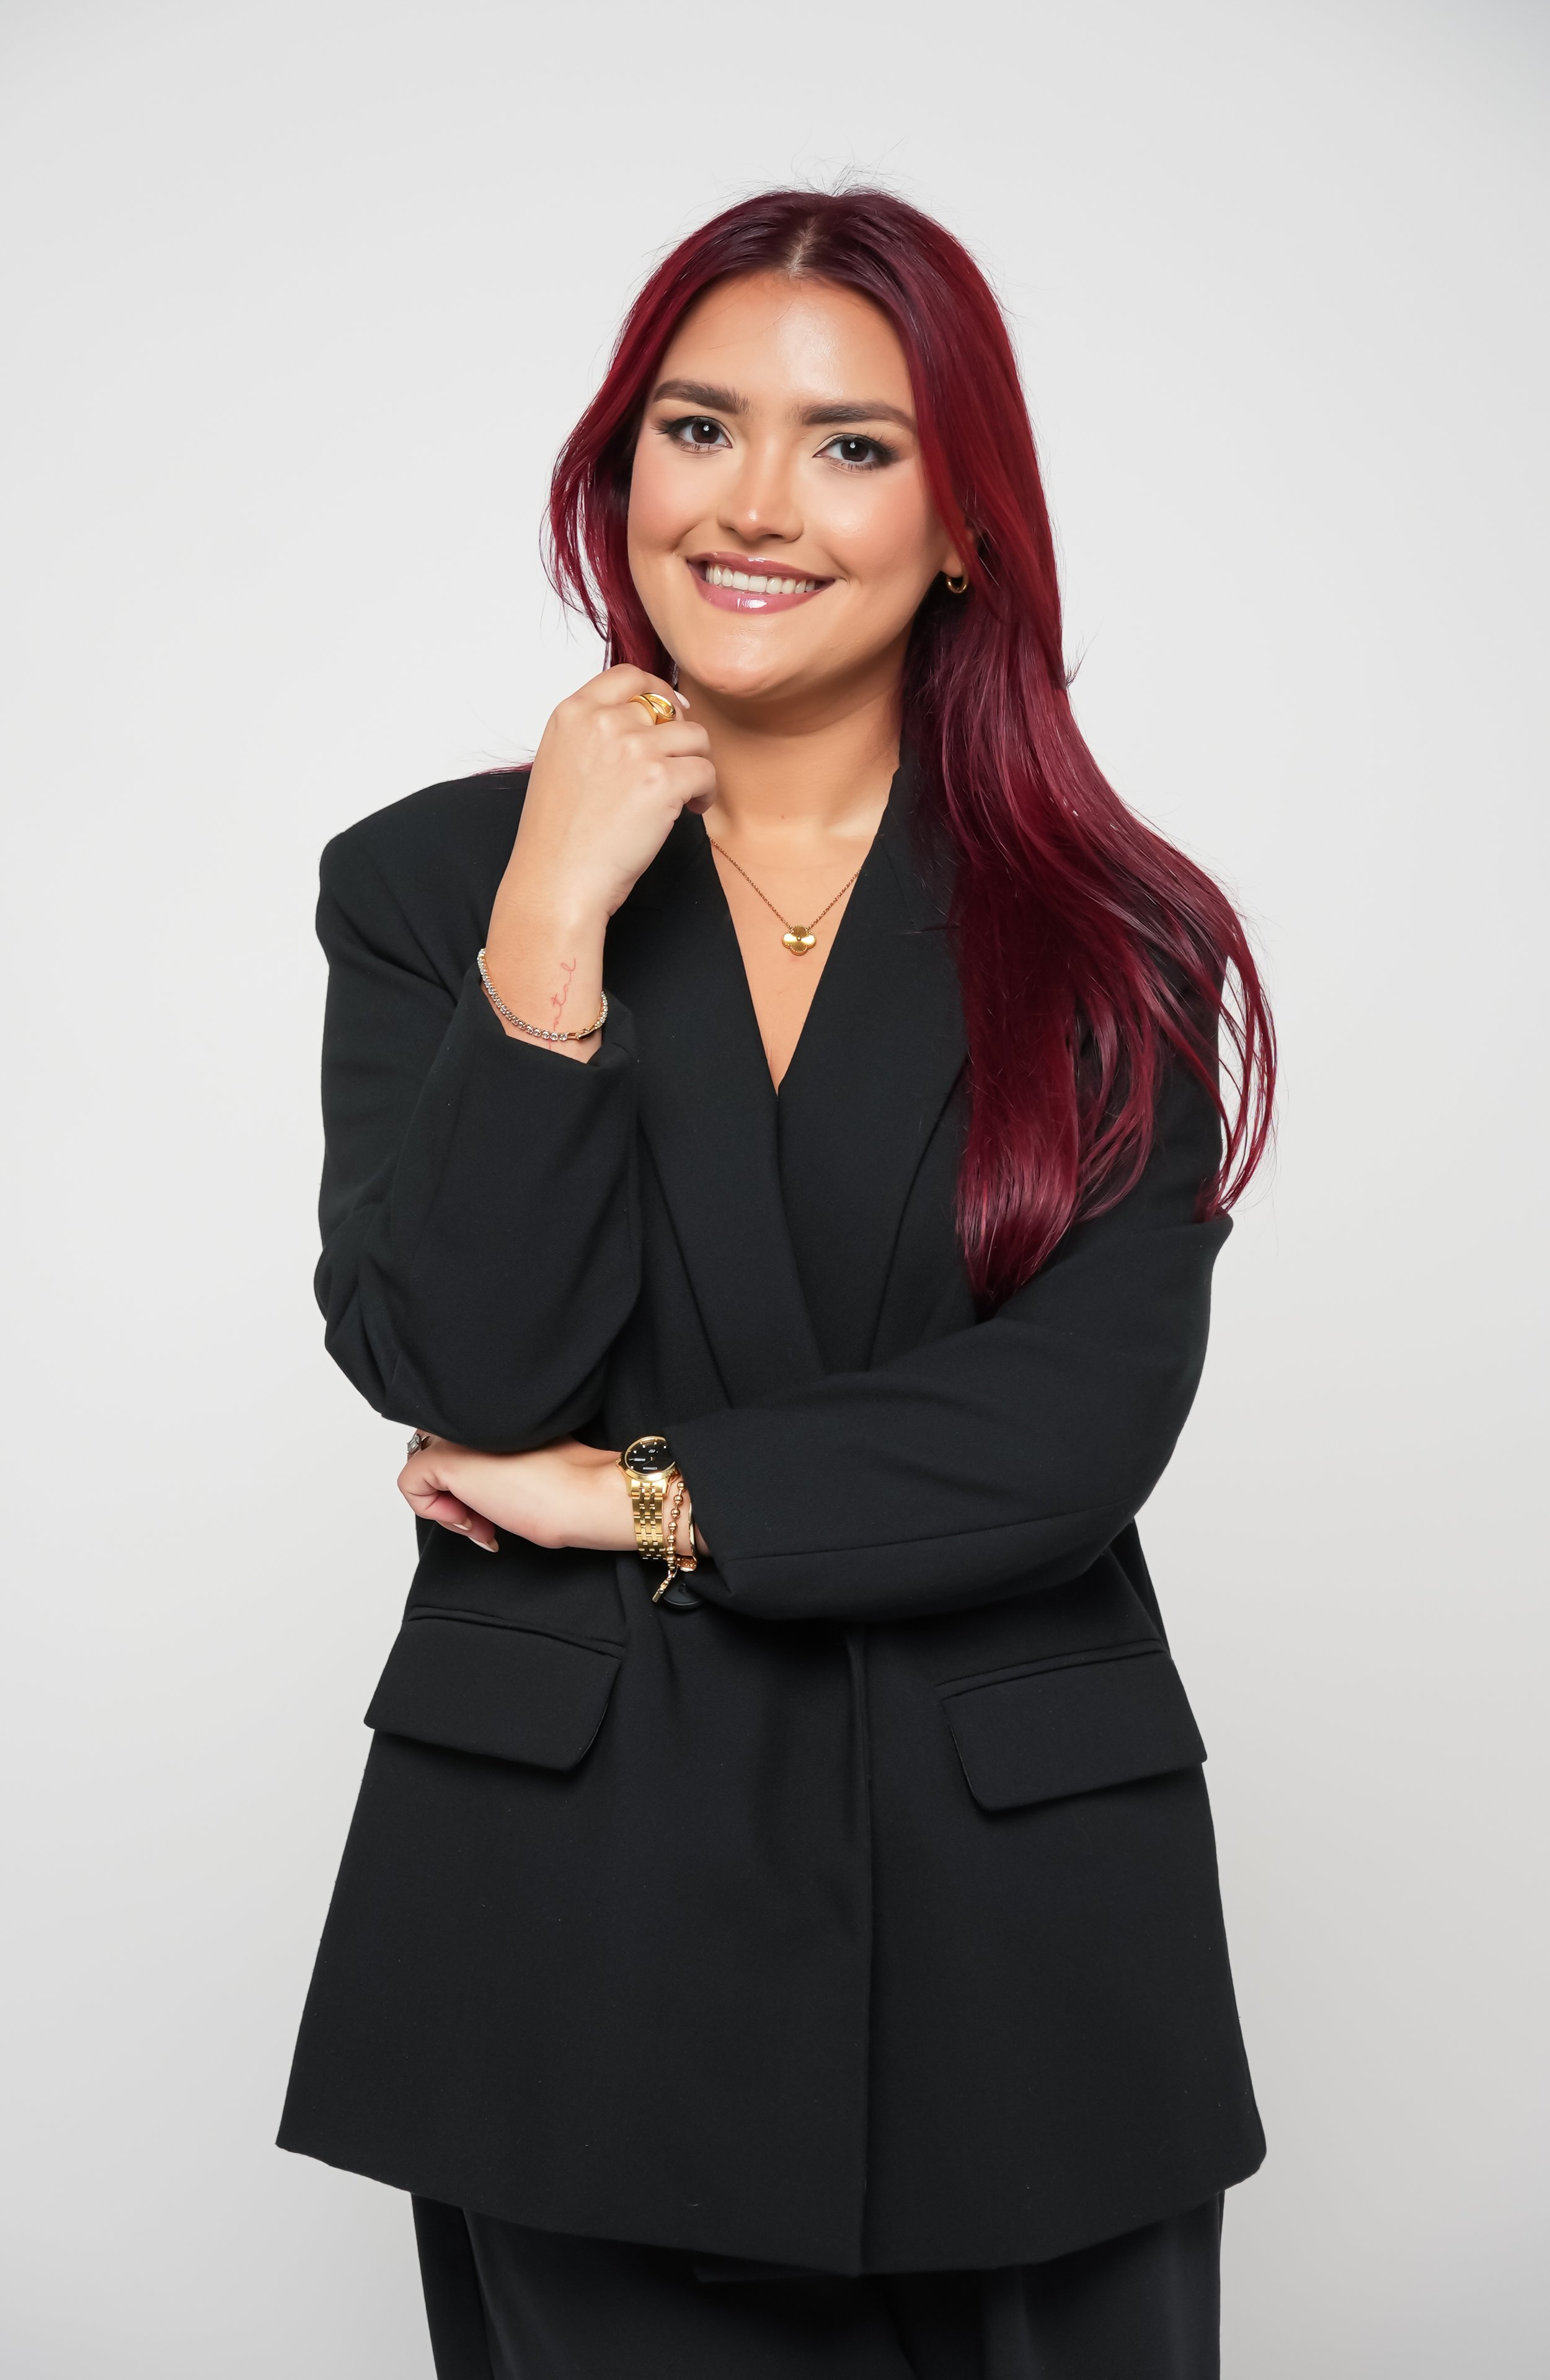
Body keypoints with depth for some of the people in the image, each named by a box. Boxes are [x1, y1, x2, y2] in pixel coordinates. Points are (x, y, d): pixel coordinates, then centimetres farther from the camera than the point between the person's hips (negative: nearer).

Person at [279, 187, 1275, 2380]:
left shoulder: (1115, 944, 0)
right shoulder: (431, 883, 2)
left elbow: (1084, 1424, -11)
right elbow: (463, 1373, -10)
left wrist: (643, 1498, -10)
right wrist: (555, 925, -15)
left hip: (1016, 1914, 1)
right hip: (573, 1895, 0)